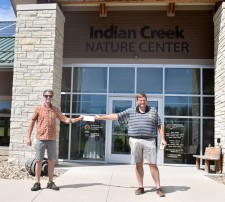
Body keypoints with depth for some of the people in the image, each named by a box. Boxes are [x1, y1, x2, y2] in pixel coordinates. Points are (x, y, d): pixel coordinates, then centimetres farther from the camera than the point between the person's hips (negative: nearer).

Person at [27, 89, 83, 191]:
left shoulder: (56, 110, 9)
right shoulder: (38, 109, 2)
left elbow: (66, 120, 9)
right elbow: (32, 123, 4)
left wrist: (78, 118, -2)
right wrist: (28, 137, 0)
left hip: (52, 139, 2)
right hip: (40, 139, -2)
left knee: (51, 161, 6)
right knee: (39, 161, 2)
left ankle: (50, 182, 15)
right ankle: (37, 183, 11)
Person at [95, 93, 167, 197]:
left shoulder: (153, 111, 10)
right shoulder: (130, 111, 10)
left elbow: (160, 126, 10)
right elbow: (116, 116, 10)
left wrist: (163, 139, 0)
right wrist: (101, 117, 8)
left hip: (149, 141, -1)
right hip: (135, 141, 1)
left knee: (153, 164, -1)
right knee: (138, 164, 7)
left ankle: (158, 188, 7)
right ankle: (141, 187, 17)